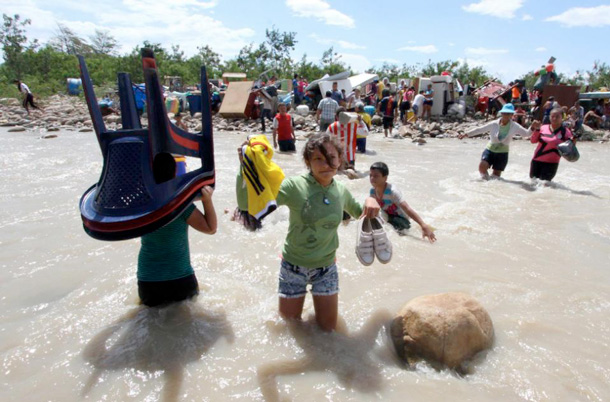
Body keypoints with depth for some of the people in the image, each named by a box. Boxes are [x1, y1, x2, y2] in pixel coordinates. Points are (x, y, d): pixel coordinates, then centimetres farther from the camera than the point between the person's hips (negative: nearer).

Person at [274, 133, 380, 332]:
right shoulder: (294, 186, -21)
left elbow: (358, 213, 15)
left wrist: (370, 201, -7)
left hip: (326, 268, 3)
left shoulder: (341, 191, -5)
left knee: (328, 329, 15)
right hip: (293, 266, -3)